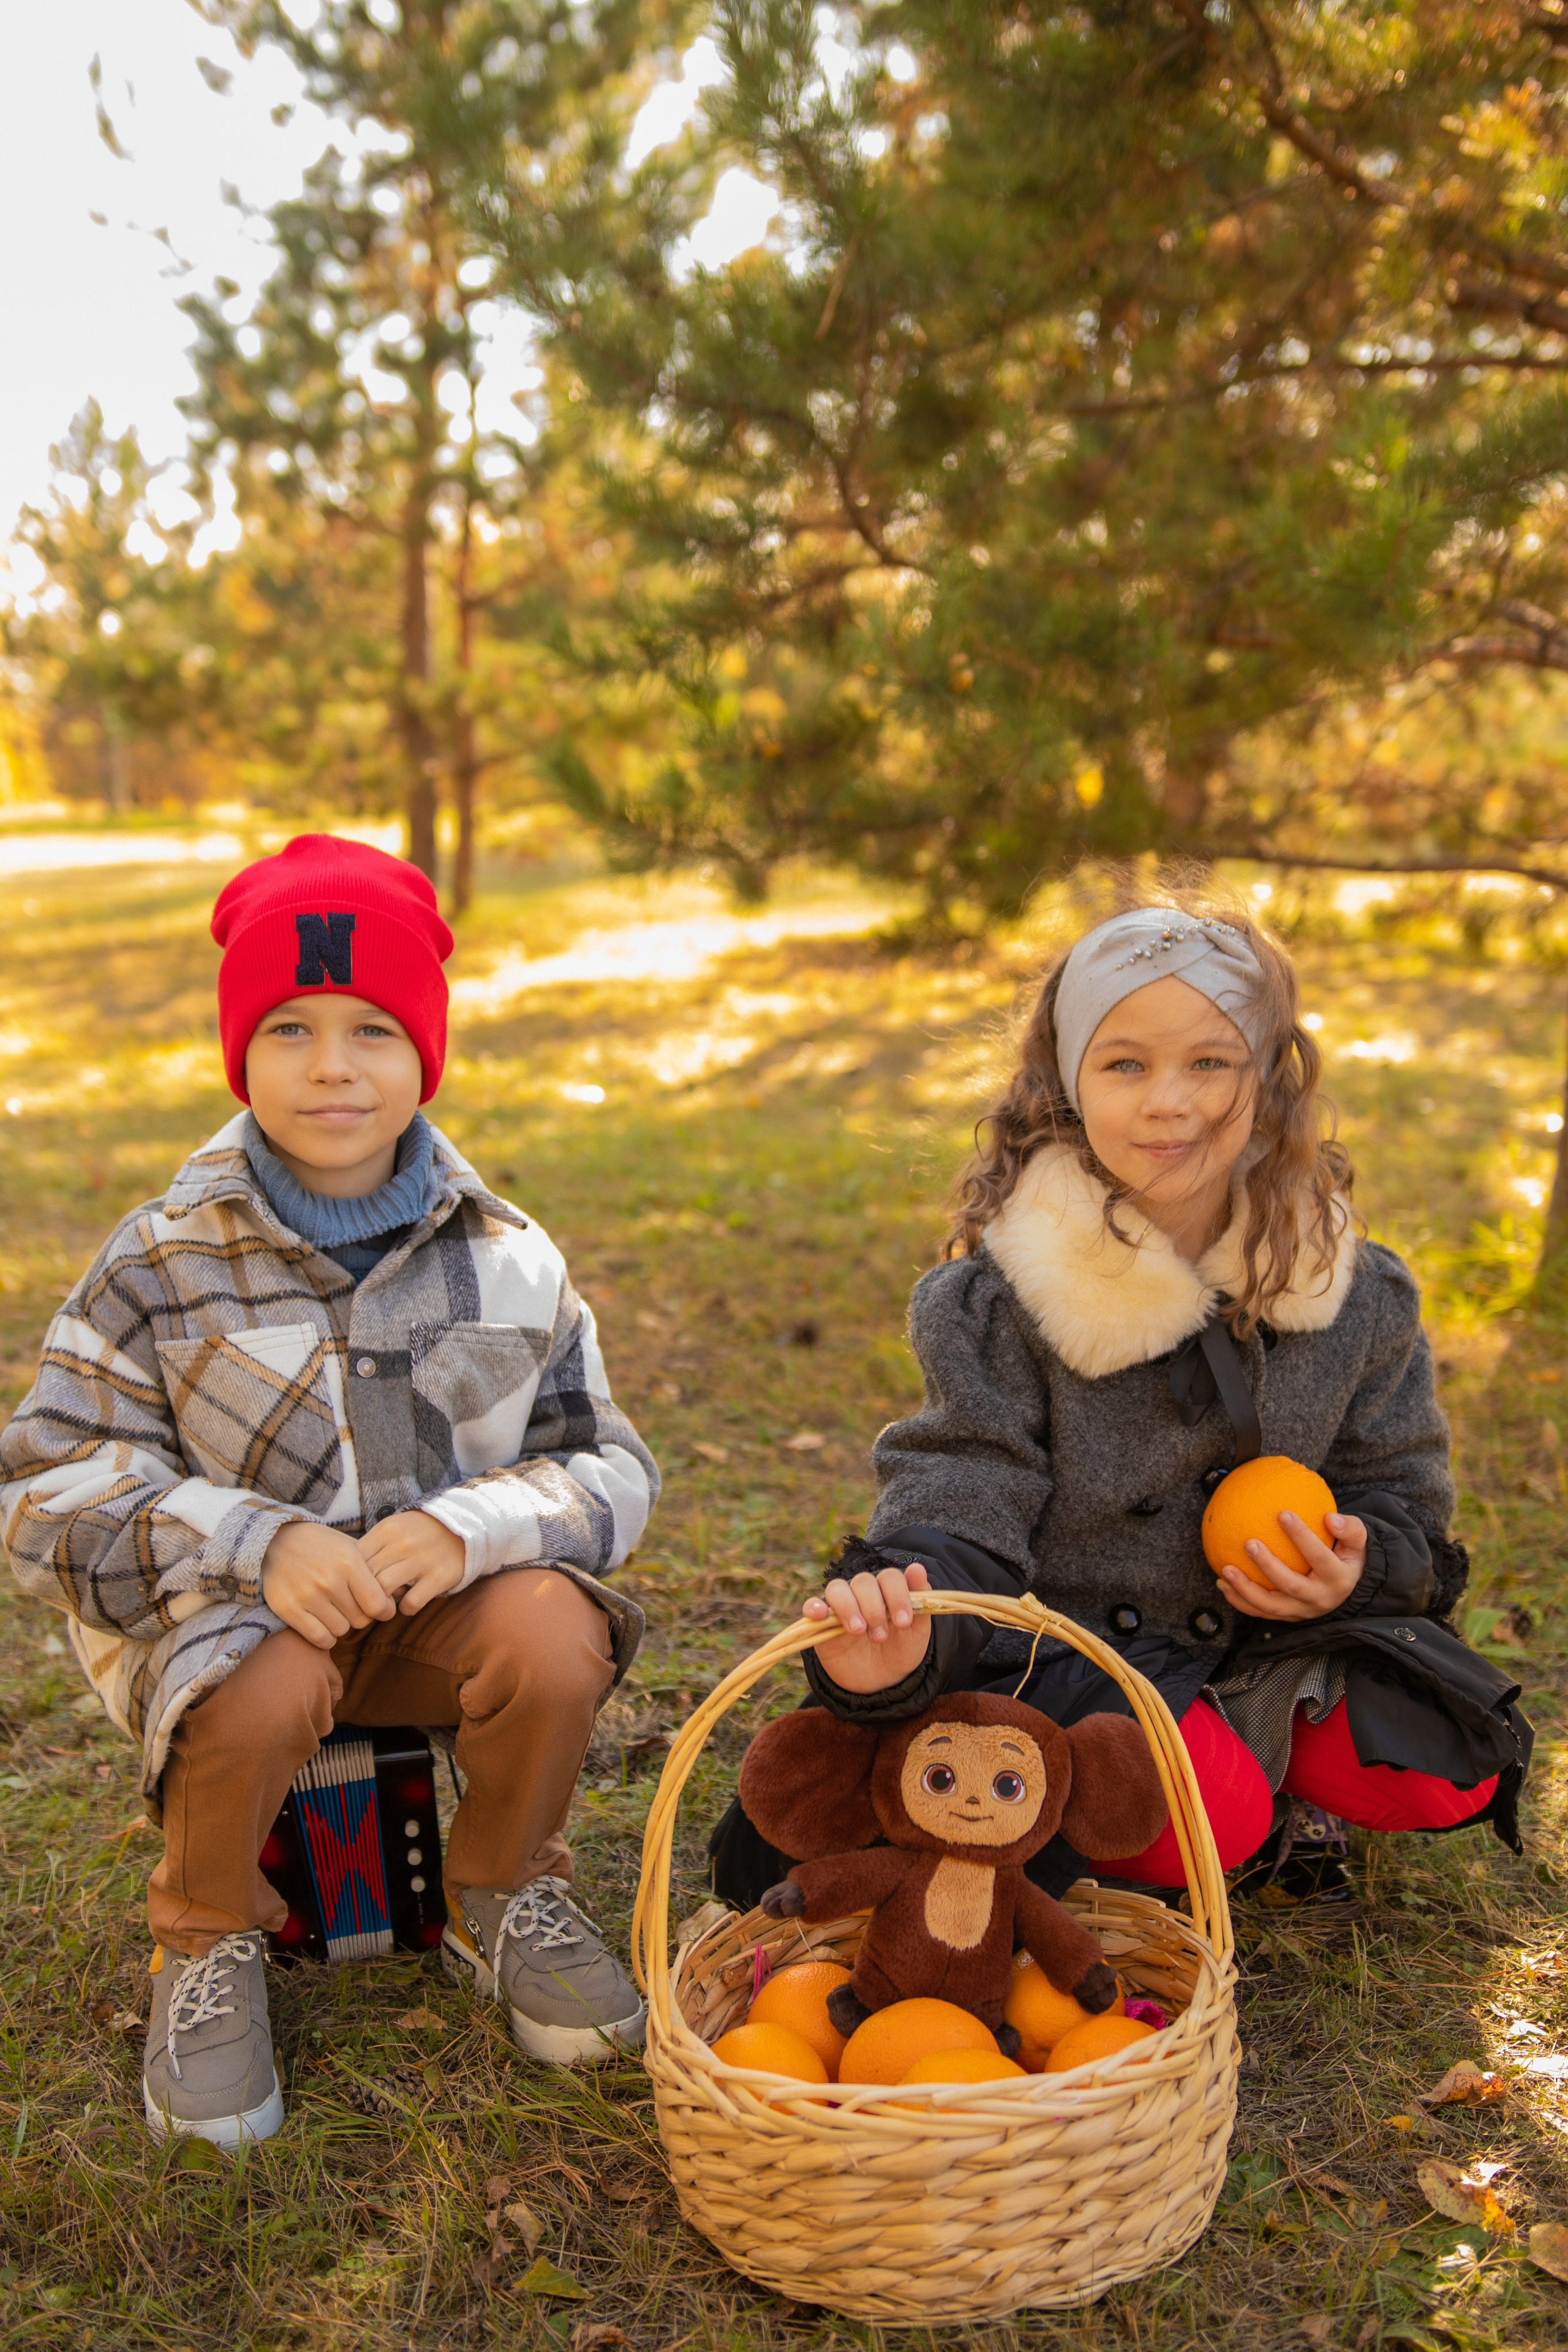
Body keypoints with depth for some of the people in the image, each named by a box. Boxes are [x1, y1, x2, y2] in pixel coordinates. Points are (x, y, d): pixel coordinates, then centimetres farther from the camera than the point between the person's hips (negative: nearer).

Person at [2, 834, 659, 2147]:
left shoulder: (508, 1261, -2)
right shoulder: (165, 1264, -5)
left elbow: (609, 1468, -1)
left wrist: (469, 1525, -24)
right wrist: (260, 1543, -25)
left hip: (444, 1595, 2)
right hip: (228, 1601, -1)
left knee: (555, 1637, -28)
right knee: (258, 1689, -34)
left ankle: (502, 1898, 3)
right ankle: (211, 1944, 0)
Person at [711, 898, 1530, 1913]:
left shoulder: (1357, 1296, -2)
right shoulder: (997, 1300, -12)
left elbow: (1402, 1496, 9)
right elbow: (958, 1510, -16)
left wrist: (1358, 1567, -15)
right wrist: (896, 1637, -38)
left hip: (1270, 1644, 4)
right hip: (1068, 1649, -4)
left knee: (1448, 1773, -17)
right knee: (1201, 1815, -29)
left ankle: (1277, 1788, 11)